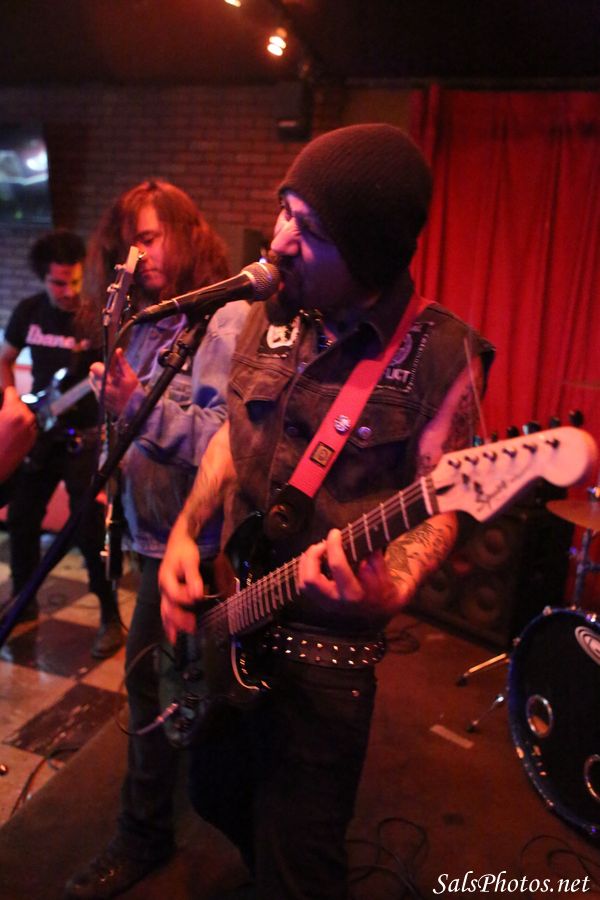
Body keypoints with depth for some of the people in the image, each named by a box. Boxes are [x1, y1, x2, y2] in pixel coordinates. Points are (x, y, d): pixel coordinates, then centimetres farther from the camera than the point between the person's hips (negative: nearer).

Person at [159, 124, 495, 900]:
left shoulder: (440, 354, -16)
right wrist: (185, 535, -2)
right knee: (217, 794, 27)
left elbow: (436, 508, -12)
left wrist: (387, 590, -31)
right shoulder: (269, 315, 1)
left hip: (326, 644, -6)